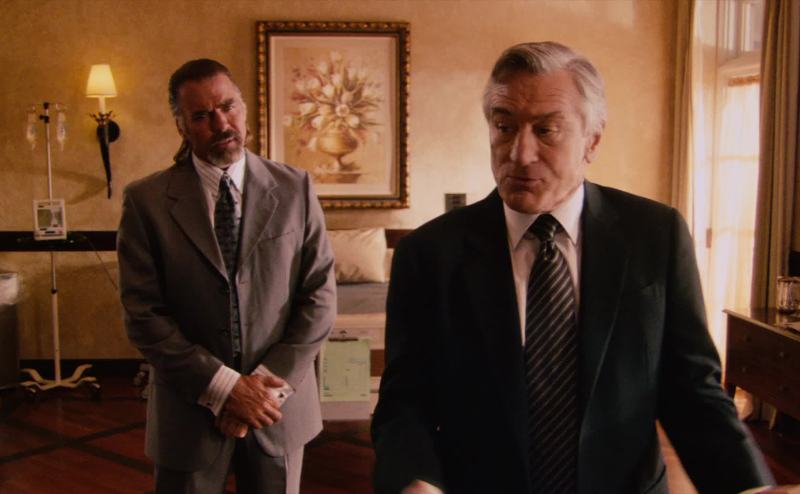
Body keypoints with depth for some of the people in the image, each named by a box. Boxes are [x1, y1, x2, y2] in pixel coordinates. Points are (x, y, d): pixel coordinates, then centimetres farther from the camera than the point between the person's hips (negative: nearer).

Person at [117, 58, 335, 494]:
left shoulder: (294, 189, -2)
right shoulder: (146, 201, -5)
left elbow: (320, 296, -4)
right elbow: (143, 314, -9)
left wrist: (268, 384, -11)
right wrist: (224, 387, -14)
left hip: (279, 407, 1)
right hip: (190, 410, -1)